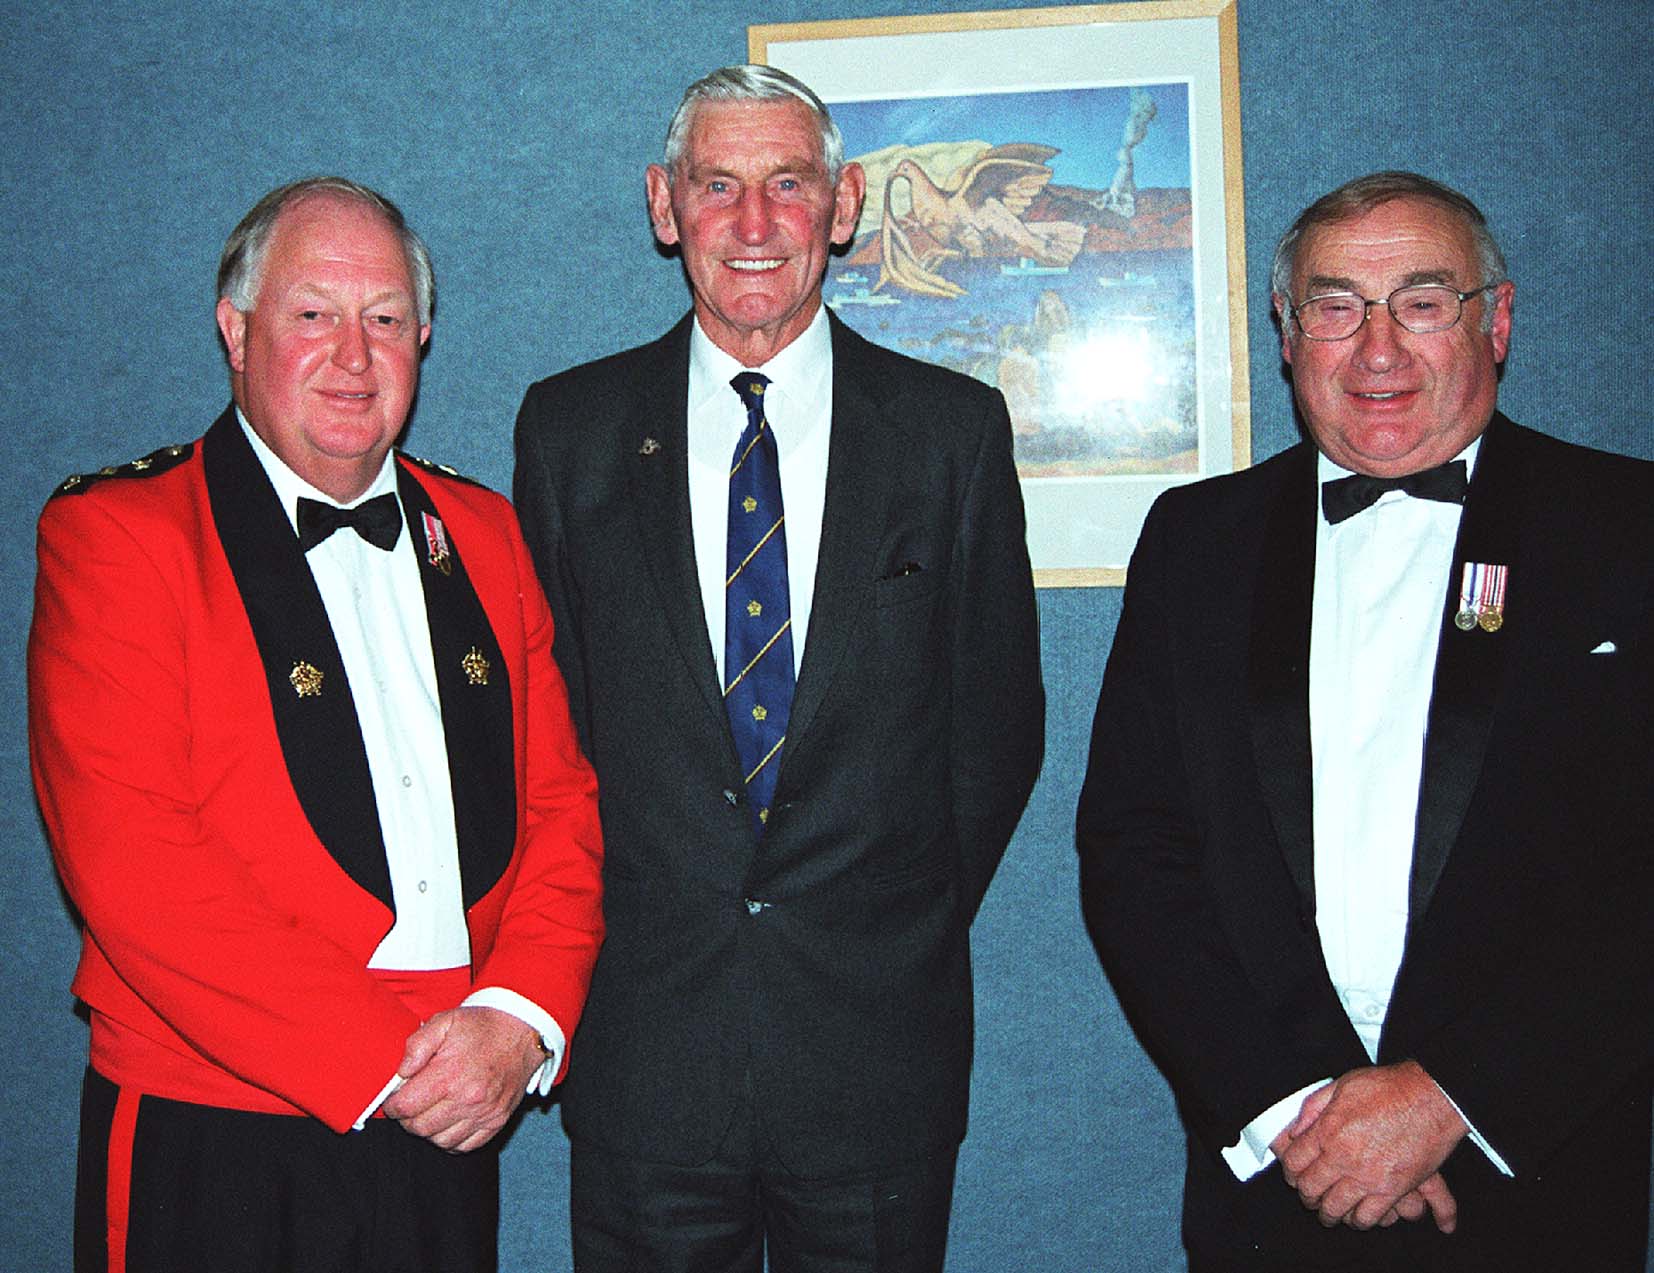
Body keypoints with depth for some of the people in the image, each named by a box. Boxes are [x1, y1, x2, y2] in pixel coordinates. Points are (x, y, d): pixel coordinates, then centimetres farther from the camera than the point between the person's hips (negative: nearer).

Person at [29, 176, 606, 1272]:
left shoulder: (485, 533, 9)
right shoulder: (110, 532, -6)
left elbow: (561, 801, 6)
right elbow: (129, 864, -15)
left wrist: (518, 1018, -11)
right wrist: (384, 1060, -17)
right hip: (213, 1150, -4)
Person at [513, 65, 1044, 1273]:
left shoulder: (955, 427, 0)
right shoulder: (568, 427, 3)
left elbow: (999, 719, 4)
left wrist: (906, 940, 3)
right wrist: (603, 926, 2)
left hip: (877, 1044, 0)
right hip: (645, 1038, 1)